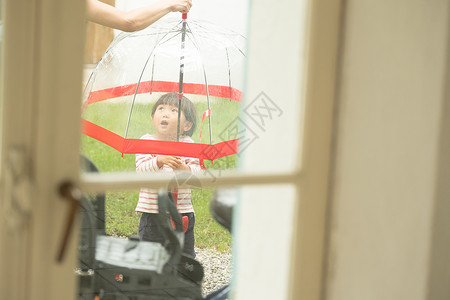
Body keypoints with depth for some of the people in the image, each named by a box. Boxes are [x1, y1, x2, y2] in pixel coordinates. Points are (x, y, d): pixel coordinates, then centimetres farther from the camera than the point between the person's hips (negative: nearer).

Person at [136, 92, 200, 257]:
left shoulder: (188, 144, 2)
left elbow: (197, 171, -6)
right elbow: (141, 169, -13)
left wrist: (184, 169, -27)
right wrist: (159, 161, -30)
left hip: (182, 210, 1)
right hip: (153, 211, -1)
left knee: (186, 254, 10)